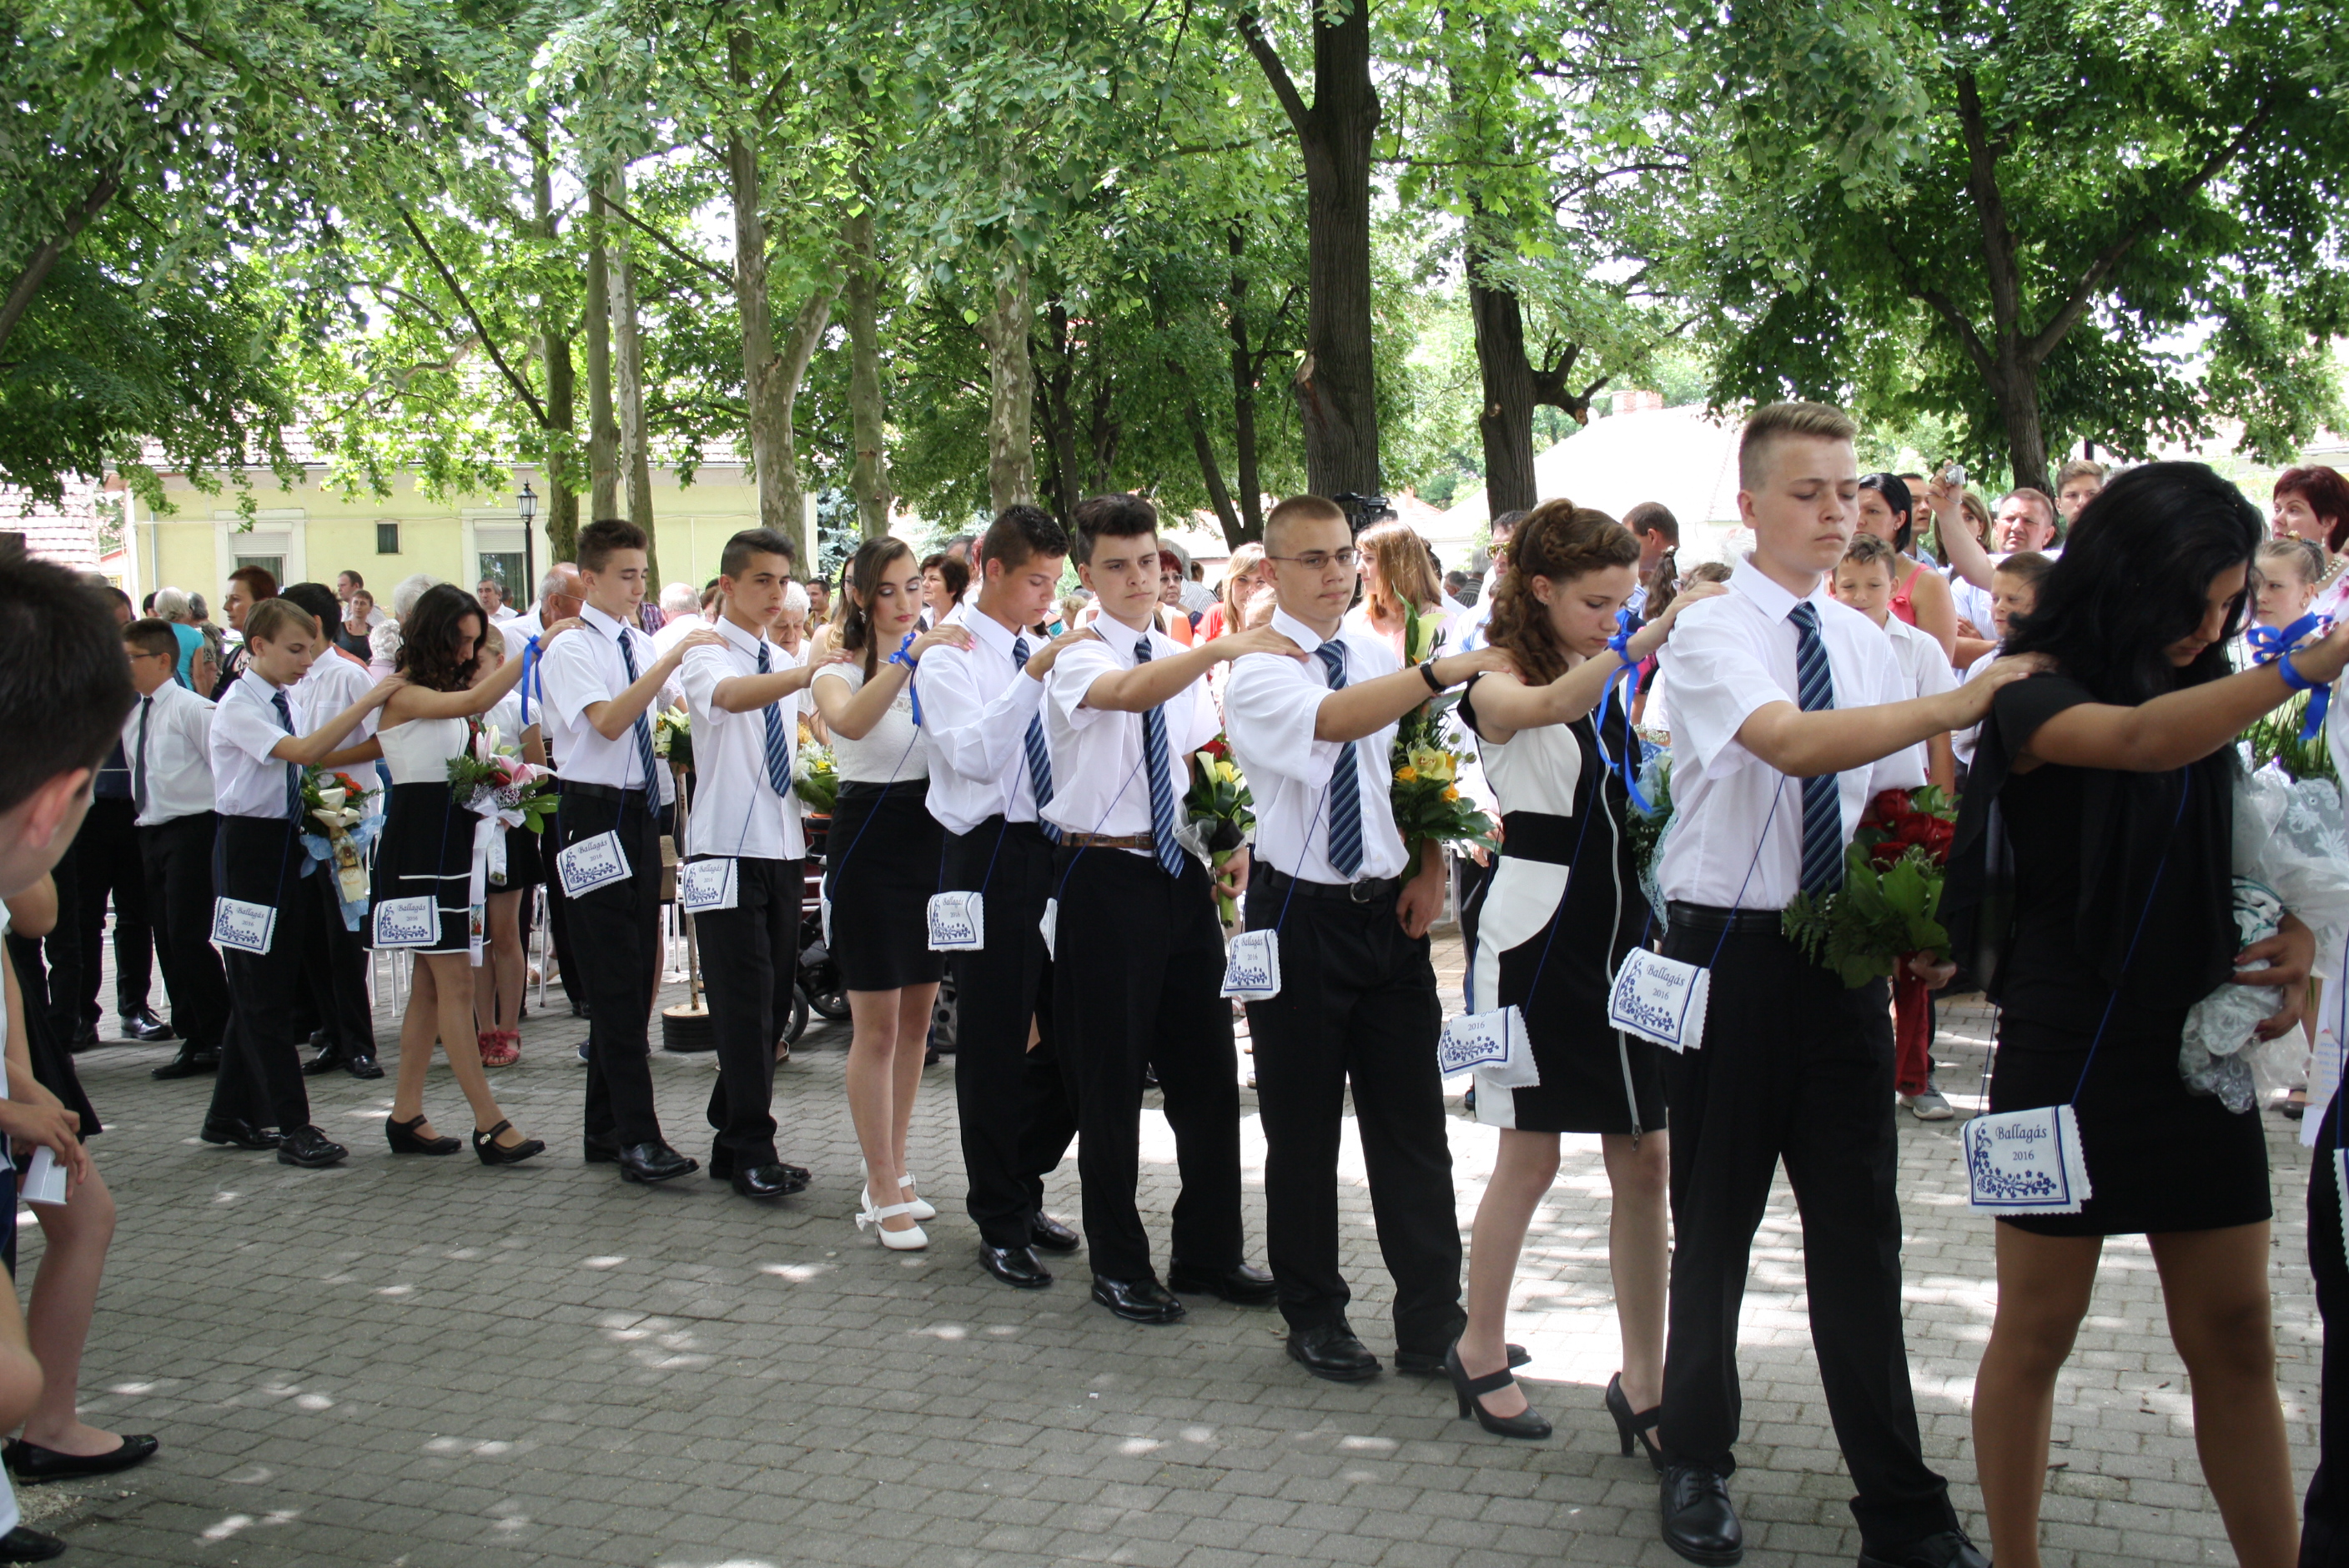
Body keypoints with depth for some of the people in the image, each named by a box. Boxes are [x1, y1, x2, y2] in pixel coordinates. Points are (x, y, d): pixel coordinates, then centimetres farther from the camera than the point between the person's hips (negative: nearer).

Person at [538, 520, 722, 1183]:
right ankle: (637, 1138, -6)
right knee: (615, 978, -7)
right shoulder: (570, 649, -8)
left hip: (641, 812, 7)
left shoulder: (643, 645, 12)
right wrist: (671, 660, -29)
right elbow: (608, 722, -24)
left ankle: (607, 1129, 21)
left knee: (634, 975, 11)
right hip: (596, 812, -7)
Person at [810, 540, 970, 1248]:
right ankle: (883, 1192, 6)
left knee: (916, 1019, 12)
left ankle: (893, 1174, 26)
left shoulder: (943, 665, 8)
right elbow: (850, 721, -30)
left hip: (935, 840, 5)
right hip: (870, 843, -5)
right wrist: (910, 657, -35)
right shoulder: (840, 672, -4)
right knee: (876, 1026, -2)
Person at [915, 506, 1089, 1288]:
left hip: (1058, 848, 6)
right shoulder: (948, 652, -6)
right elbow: (975, 753, -22)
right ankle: (1000, 1224, 16)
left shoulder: (1044, 648, 11)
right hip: (992, 854, -6)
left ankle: (1023, 1188, 29)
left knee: (1072, 1035, 9)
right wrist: (1036, 673, -28)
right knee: (993, 1041, 3)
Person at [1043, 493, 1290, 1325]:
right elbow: (1130, 692, -34)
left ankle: (1208, 1251, 26)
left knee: (1207, 1069, 11)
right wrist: (1225, 648, -47)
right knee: (1112, 1078, 4)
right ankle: (1119, 1264, 19)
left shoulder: (1182, 660, 10)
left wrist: (1232, 844, 3)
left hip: (1183, 876, 6)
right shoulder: (1077, 659, -10)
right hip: (1107, 877, -6)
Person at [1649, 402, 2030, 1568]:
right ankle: (1695, 1463, 26)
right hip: (1731, 949, -4)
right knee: (1715, 1223, 7)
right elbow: (1787, 742, -28)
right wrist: (1957, 702, -35)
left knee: (1859, 1229, 7)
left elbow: (1896, 803, 14)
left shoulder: (1865, 642, 10)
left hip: (1842, 957, 4)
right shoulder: (1709, 634, -9)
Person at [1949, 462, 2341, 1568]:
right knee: (2037, 1330, 5)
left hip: (2195, 1044, 6)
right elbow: (2139, 740, -33)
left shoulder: (2199, 690, 10)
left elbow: (2243, 845, 21)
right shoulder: (2036, 688, -11)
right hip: (2069, 1046, -6)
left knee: (2235, 1337, 7)